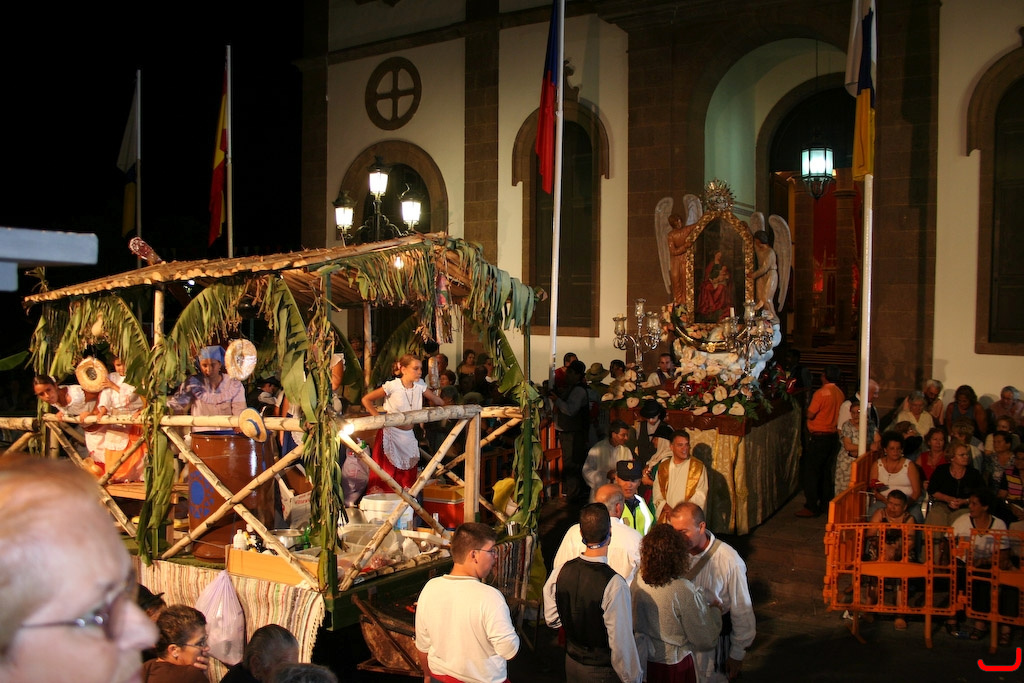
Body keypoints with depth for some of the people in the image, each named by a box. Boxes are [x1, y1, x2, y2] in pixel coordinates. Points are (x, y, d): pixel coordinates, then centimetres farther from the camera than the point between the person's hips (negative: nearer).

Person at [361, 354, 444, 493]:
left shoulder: (420, 386, 0)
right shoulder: (392, 386, -14)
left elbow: (438, 402, 13)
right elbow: (366, 399, -8)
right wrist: (379, 418, -12)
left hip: (408, 435, 5)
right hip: (391, 434, -5)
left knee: (407, 478, 7)